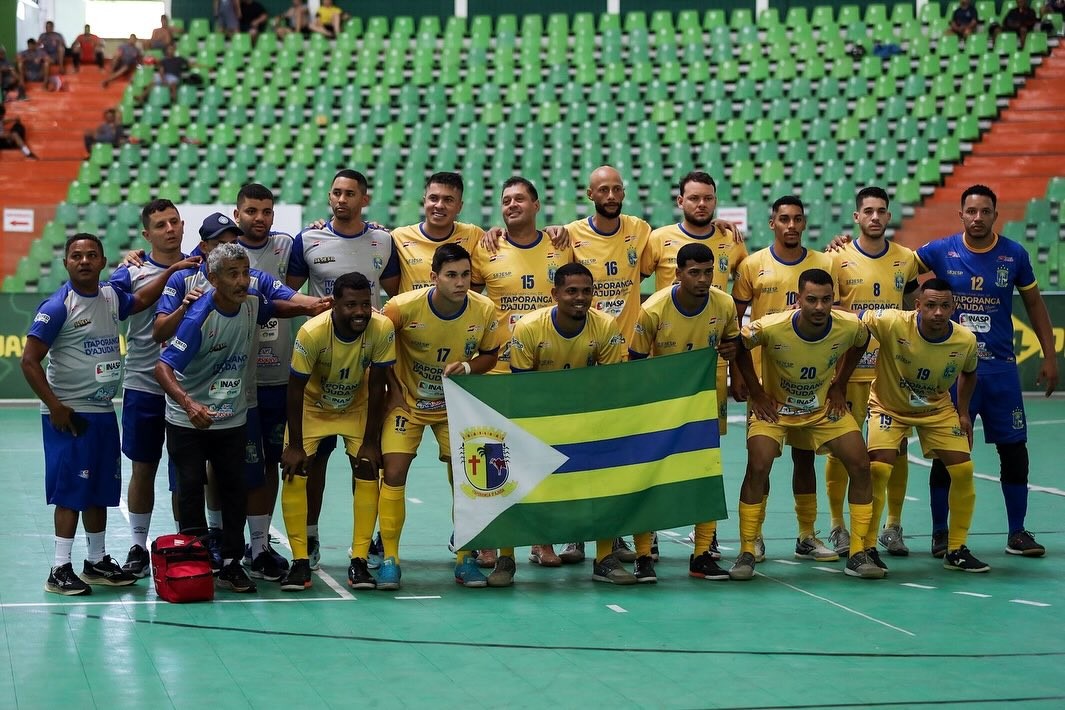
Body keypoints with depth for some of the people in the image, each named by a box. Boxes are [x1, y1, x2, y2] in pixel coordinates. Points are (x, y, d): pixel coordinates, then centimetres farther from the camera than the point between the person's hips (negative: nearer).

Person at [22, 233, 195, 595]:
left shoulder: (111, 297, 6)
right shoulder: (58, 306, -13)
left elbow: (141, 300, 27)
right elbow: (29, 361, -15)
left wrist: (172, 271, 18)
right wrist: (56, 407, -18)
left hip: (103, 412, 7)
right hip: (69, 415, -7)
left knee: (100, 491, 13)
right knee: (71, 492, -6)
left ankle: (97, 562, 24)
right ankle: (60, 571, 0)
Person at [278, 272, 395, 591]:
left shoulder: (382, 329, -29)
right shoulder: (312, 332, -33)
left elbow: (376, 387, -18)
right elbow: (296, 389, -22)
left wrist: (371, 441, -14)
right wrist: (295, 445, -18)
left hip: (357, 407, 1)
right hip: (312, 406, -1)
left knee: (366, 471, -9)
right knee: (294, 472, -12)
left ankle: (359, 561, -1)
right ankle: (300, 562, -4)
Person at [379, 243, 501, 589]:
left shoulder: (485, 311, -18)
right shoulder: (404, 306, -23)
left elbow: (490, 355, -1)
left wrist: (467, 367, -22)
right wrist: (393, 388, -5)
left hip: (456, 405, 2)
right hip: (408, 402, -1)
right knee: (393, 474, -11)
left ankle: (465, 559, 11)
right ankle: (389, 559, 0)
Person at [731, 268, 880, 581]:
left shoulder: (850, 327, -22)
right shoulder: (771, 327, -30)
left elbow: (861, 344, 5)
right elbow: (738, 345, -10)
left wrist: (840, 385, 0)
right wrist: (757, 393, -10)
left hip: (825, 408, 3)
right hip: (775, 408, -2)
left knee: (860, 465, -9)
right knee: (757, 467, -22)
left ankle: (858, 555, 2)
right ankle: (746, 553, -7)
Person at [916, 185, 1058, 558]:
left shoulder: (1014, 255, 0)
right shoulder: (941, 251, -4)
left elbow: (1035, 304, 10)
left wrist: (1049, 356, 7)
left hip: (1000, 367, 1)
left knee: (1014, 450, 3)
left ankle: (1017, 533, 16)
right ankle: (940, 533, 13)